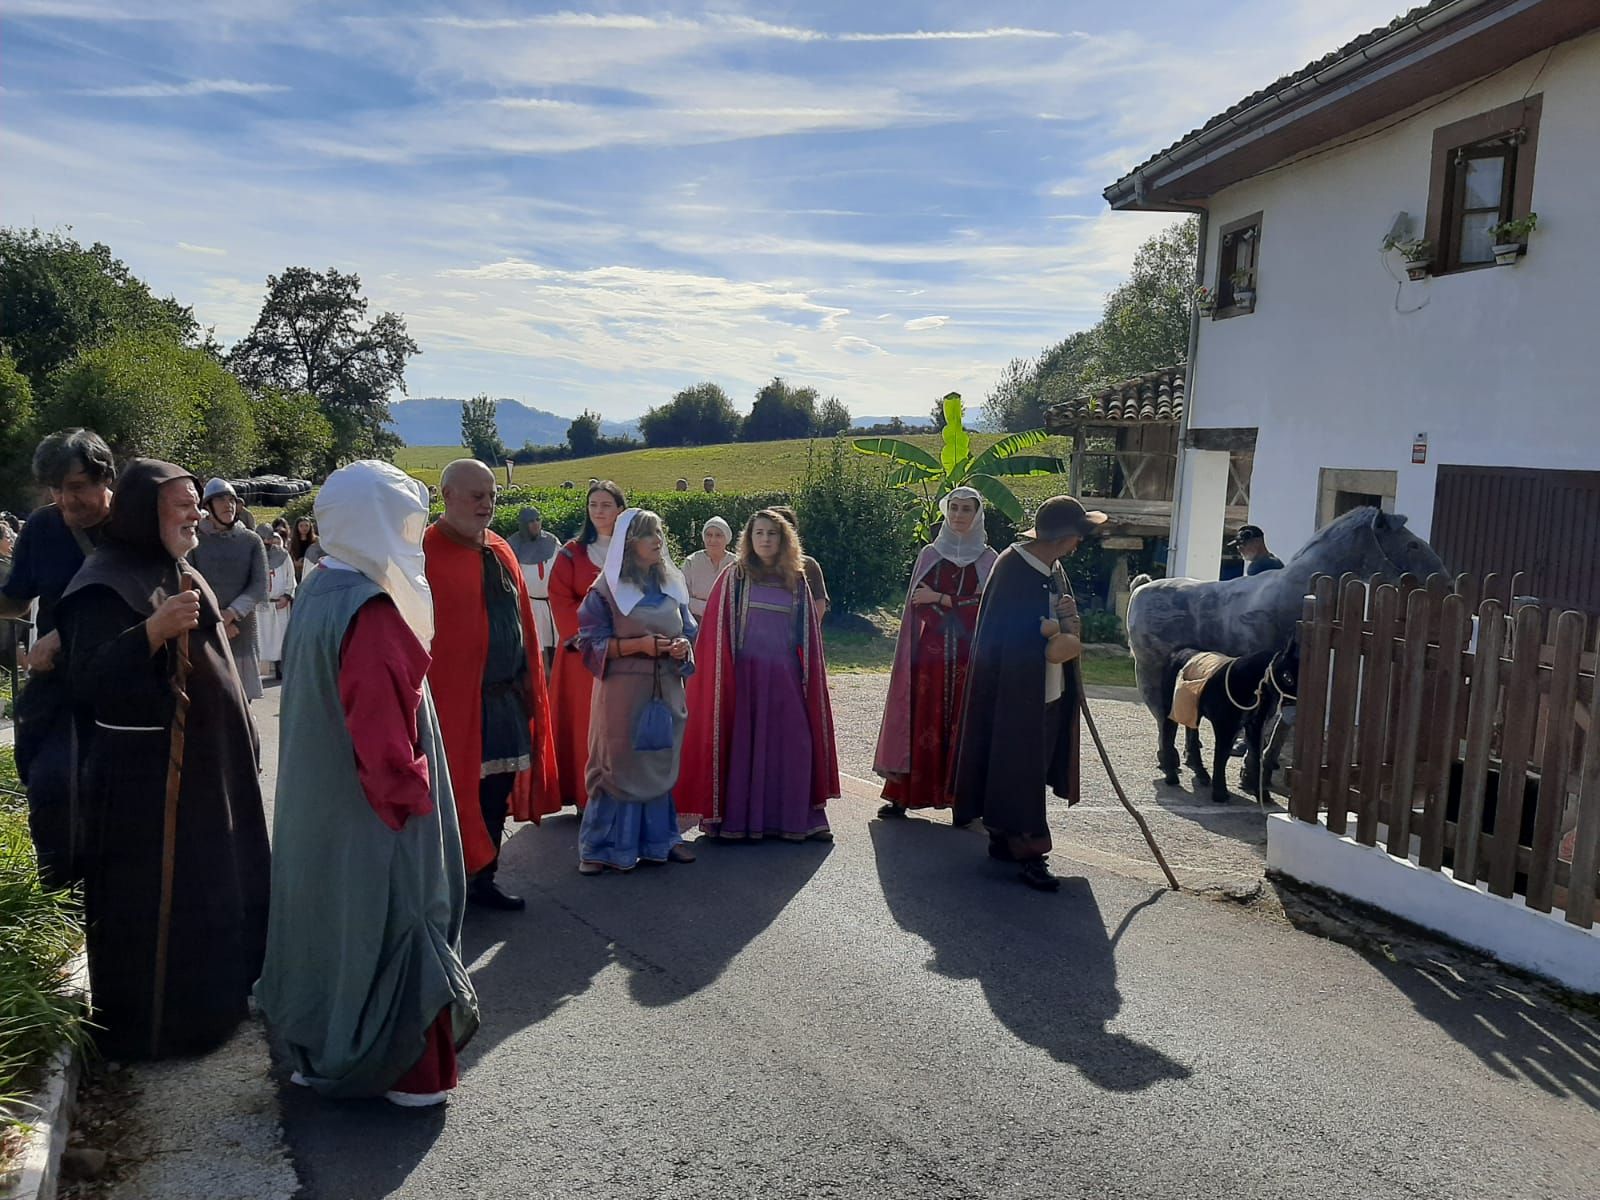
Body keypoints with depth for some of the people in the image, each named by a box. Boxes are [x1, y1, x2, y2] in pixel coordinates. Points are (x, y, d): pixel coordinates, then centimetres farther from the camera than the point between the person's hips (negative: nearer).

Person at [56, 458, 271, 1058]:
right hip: (145, 776, -9)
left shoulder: (182, 575, 12)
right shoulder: (104, 583, -14)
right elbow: (87, 681, -21)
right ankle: (148, 1024, 15)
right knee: (152, 900, 0)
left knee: (210, 887, 18)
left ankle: (212, 997, 33)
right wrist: (153, 631, -33)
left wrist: (243, 745, 21)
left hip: (208, 765, 9)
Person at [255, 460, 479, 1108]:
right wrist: (410, 790, -11)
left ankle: (322, 1048, 36)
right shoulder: (370, 611, -24)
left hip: (318, 805, 9)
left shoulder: (319, 589, 4)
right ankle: (408, 1070, 18)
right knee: (390, 922, 4)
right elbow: (382, 729, -25)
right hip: (375, 813, -9)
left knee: (334, 917, 20)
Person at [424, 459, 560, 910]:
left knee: (497, 790, 14)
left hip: (507, 695, 7)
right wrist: (427, 696, -19)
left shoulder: (500, 551, 11)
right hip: (453, 697, -7)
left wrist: (529, 683, 13)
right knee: (456, 792, 2)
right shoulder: (426, 553, -11)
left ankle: (483, 879, 28)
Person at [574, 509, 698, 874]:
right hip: (623, 690, -5)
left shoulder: (672, 584, 10)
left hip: (665, 690, 5)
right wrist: (639, 644, -19)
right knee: (617, 764, -1)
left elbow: (688, 630, 17)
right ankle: (601, 847, 10)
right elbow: (592, 642, -8)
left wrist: (683, 647, -6)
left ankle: (659, 838, 24)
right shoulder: (607, 588, -6)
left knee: (660, 761, 11)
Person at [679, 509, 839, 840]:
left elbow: (808, 635, 12)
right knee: (744, 743, 0)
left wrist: (809, 675, 7)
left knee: (793, 744, 0)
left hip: (785, 676, 2)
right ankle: (737, 818, 9)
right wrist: (724, 674, -7)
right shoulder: (734, 577, 2)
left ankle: (793, 817, 11)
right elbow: (718, 630, -1)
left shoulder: (797, 582, 9)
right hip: (745, 674, -2)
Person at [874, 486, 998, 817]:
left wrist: (939, 599, -9)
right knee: (920, 719, -1)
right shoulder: (930, 554, 9)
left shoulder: (988, 559, 5)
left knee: (963, 722, 1)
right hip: (930, 651, 1)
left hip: (969, 656, -1)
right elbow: (916, 605, 6)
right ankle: (901, 795, 4)